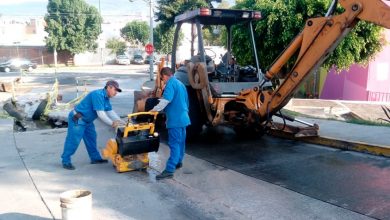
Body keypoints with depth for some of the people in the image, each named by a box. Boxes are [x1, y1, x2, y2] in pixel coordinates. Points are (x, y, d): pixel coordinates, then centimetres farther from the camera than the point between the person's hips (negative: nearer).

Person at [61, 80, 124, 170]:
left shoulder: (106, 98, 5)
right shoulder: (98, 95, -26)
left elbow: (110, 111, 8)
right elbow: (100, 114, -29)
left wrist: (120, 122, -4)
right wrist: (112, 123, -22)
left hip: (87, 120, 10)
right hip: (77, 119, -10)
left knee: (91, 138, 16)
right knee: (73, 140, -7)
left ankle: (95, 158, 26)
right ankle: (66, 161, 3)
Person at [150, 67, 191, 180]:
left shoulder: (171, 83, -12)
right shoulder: (180, 84, 18)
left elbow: (166, 100, -25)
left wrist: (155, 109, -16)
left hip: (175, 119, -10)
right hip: (183, 117, 10)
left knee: (174, 144, -12)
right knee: (180, 142, 19)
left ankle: (169, 170, -12)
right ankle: (178, 162, 34)